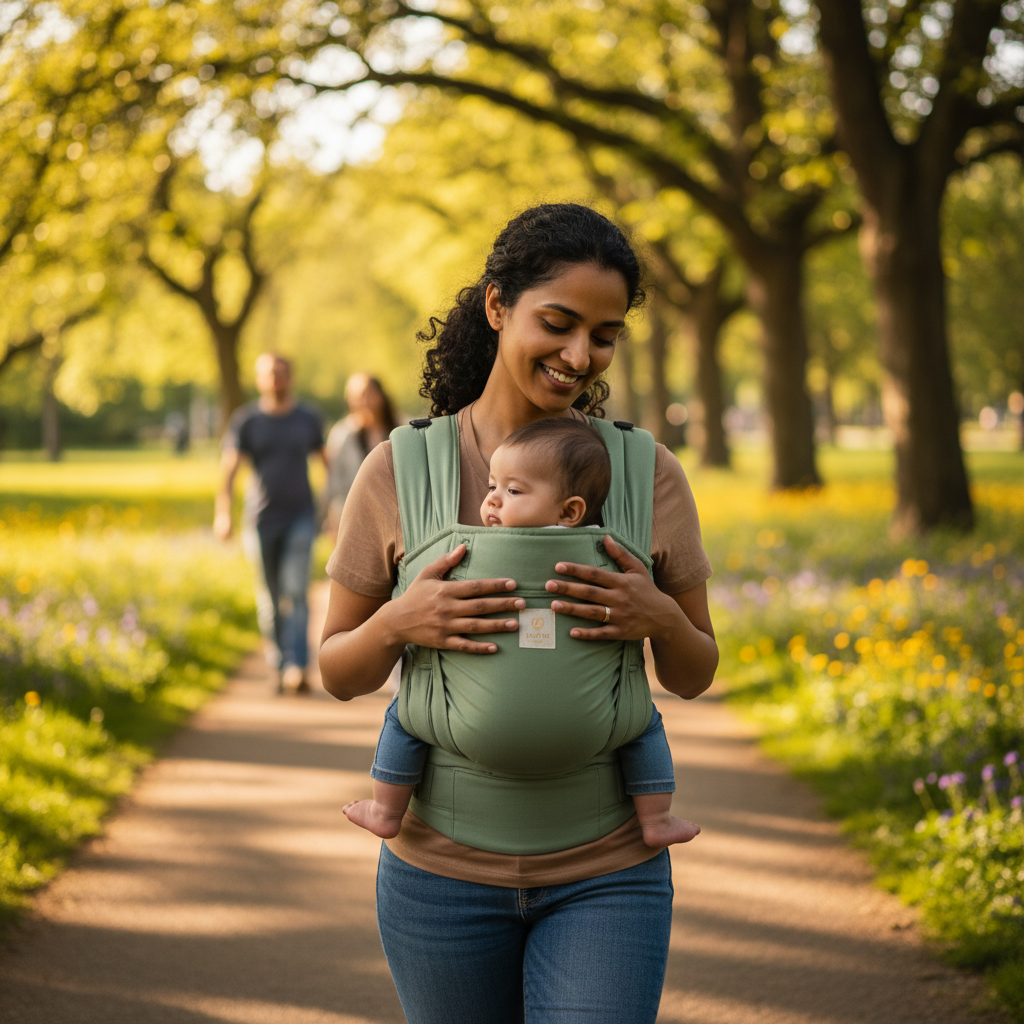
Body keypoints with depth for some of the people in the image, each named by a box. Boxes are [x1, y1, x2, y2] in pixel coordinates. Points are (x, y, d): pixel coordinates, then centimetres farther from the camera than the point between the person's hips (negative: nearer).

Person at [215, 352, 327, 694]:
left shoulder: (308, 419, 5)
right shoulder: (245, 420, 0)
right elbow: (228, 467, -10)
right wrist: (223, 514, -25)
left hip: (299, 518, 0)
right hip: (261, 521, 0)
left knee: (295, 591, -13)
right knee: (269, 599, 7)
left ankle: (297, 668, -19)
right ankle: (276, 666, 20)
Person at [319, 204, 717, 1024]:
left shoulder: (649, 474, -2)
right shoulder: (398, 472, -4)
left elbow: (694, 676, 6)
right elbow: (340, 673, 2)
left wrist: (659, 618, -16)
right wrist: (398, 625, -19)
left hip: (606, 874, 0)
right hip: (445, 872, 1)